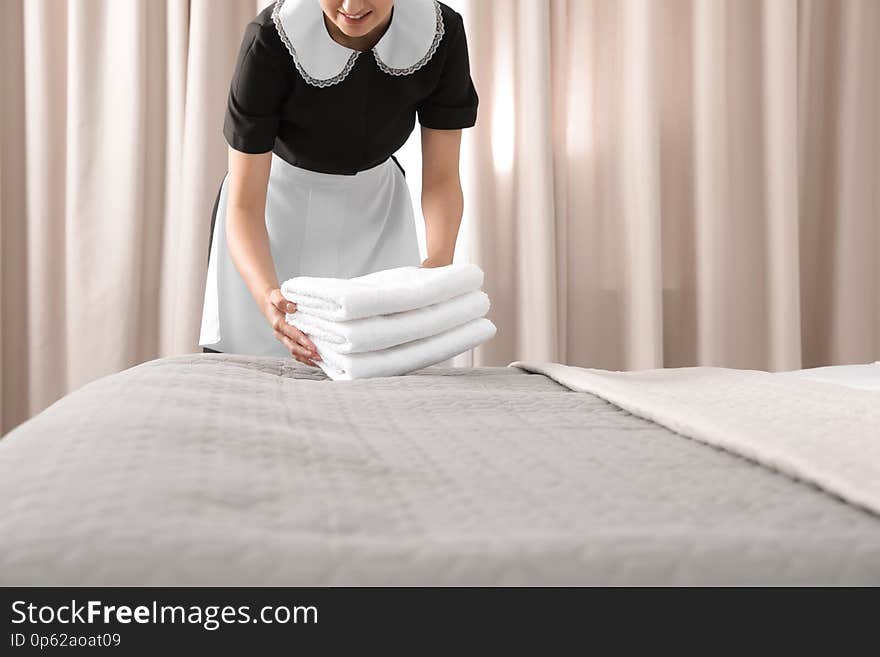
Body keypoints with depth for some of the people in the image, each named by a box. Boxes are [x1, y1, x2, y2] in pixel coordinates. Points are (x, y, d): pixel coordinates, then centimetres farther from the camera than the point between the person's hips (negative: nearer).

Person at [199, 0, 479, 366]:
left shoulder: (442, 32, -22)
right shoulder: (271, 41, -29)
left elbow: (441, 177, -15)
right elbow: (245, 203, -27)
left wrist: (440, 259, -35)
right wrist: (267, 294, -46)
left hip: (374, 203, 2)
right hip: (279, 201, -2)